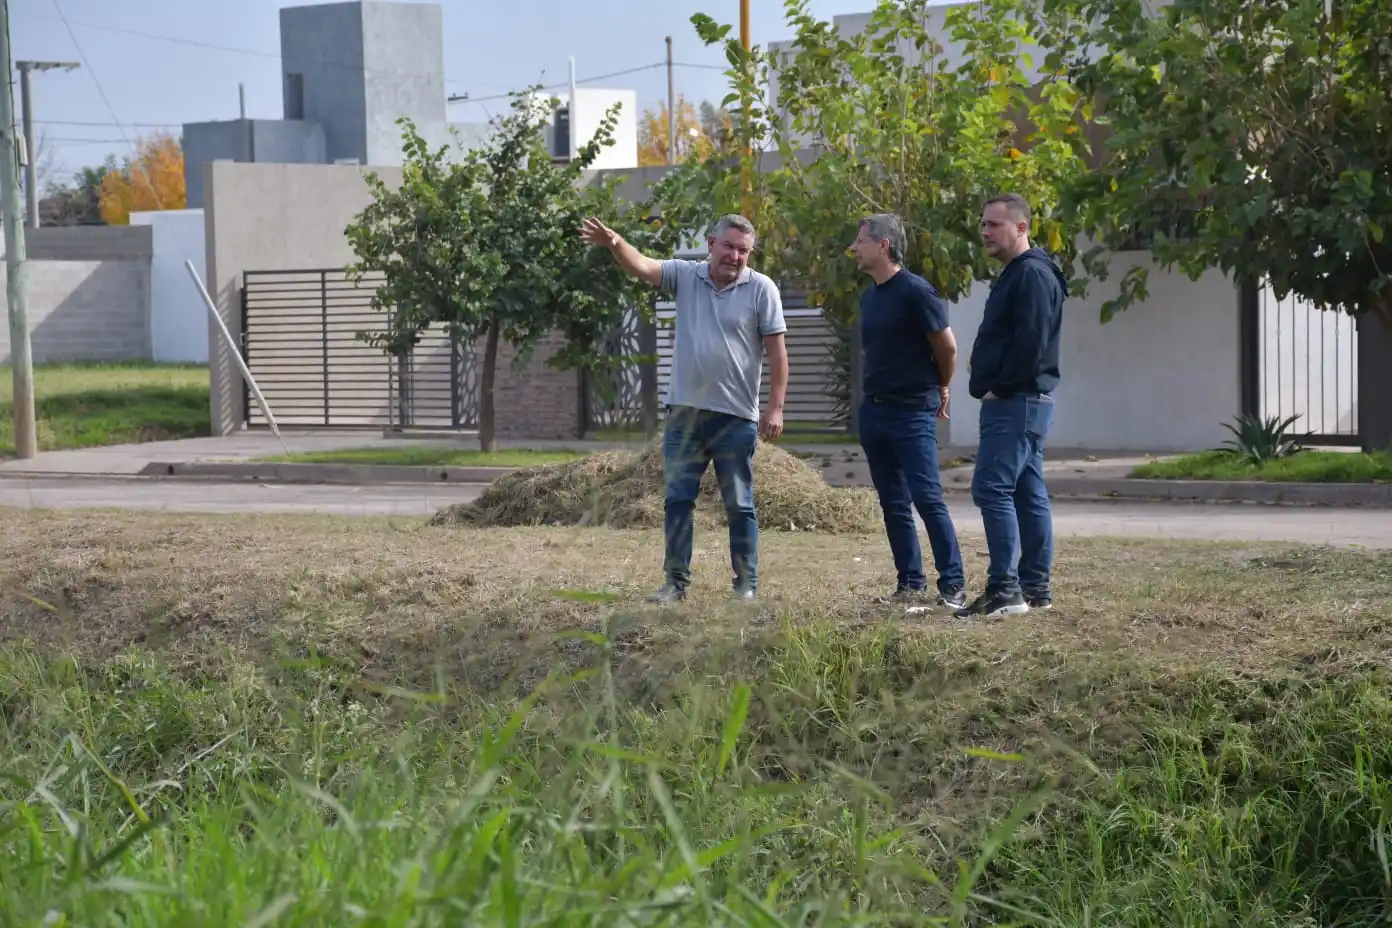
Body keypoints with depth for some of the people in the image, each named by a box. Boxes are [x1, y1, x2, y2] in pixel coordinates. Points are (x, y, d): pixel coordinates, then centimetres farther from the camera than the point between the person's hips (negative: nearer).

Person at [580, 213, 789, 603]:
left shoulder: (761, 289, -3)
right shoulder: (685, 276, 4)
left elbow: (777, 351, -4)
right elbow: (643, 266, -11)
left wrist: (775, 407, -10)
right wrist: (615, 245, -33)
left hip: (736, 416, -3)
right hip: (685, 412, 3)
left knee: (740, 506, 4)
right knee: (678, 500, 5)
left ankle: (747, 585, 11)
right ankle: (676, 582, 11)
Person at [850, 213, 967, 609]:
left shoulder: (915, 292, -14)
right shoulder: (869, 296, 11)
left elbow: (947, 347, -9)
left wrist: (940, 390, 5)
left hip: (912, 411, -8)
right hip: (873, 410, 8)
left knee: (927, 498, -12)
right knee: (893, 502, 9)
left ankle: (953, 584, -9)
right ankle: (911, 582, 15)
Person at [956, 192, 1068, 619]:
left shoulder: (1032, 275, -14)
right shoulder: (1016, 274, 19)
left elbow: (1031, 344, -22)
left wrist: (998, 389, -15)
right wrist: (992, 389, 11)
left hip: (1017, 402, -11)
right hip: (1018, 402, 11)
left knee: (992, 488, -13)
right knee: (1028, 493, 11)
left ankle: (1004, 589, -13)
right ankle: (1036, 587, 15)